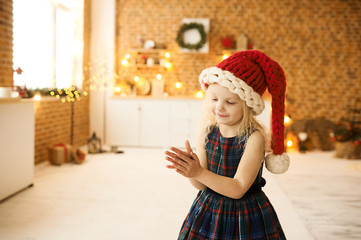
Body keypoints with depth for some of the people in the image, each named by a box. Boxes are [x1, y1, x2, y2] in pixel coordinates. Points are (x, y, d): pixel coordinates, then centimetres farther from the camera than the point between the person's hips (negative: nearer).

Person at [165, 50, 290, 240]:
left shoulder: (254, 138, -18)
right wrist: (189, 169, -25)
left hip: (246, 219, -3)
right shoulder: (207, 132, -5)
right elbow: (201, 185, -5)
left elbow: (238, 189, -22)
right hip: (207, 214, 4)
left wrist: (199, 172, -31)